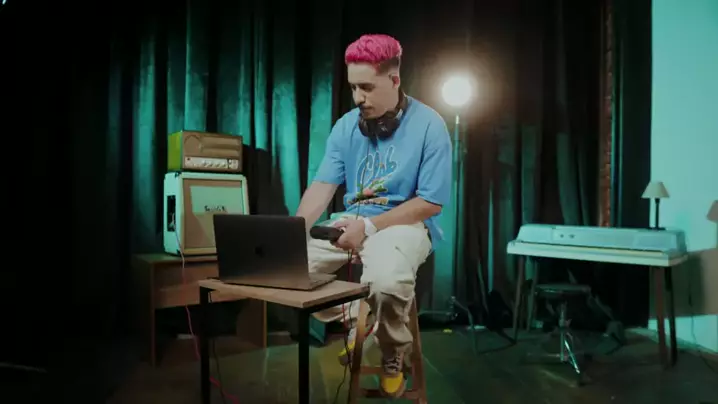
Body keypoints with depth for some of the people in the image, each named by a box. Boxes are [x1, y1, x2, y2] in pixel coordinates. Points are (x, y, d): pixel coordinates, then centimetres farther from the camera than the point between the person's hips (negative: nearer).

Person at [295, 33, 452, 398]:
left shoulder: (428, 125, -12)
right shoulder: (346, 126, 2)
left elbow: (432, 202, -13)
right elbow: (322, 186, -3)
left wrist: (369, 226, -21)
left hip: (406, 223, -5)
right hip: (352, 220, 5)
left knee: (386, 280, -37)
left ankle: (393, 355, -1)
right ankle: (351, 317, 13)